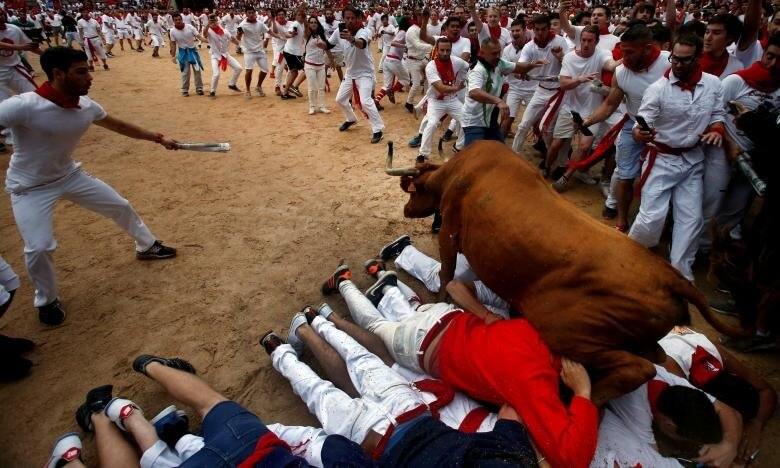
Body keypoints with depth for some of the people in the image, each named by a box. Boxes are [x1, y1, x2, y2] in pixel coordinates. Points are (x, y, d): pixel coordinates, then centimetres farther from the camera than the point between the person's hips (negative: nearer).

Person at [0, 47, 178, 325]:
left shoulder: (86, 106, -12)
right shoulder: (23, 106, -32)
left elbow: (118, 126, 7)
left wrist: (157, 138, 13)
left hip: (69, 175, 6)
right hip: (29, 187, -6)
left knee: (121, 206, 12)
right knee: (39, 248, -16)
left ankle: (147, 246, 41)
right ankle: (46, 300, 14)